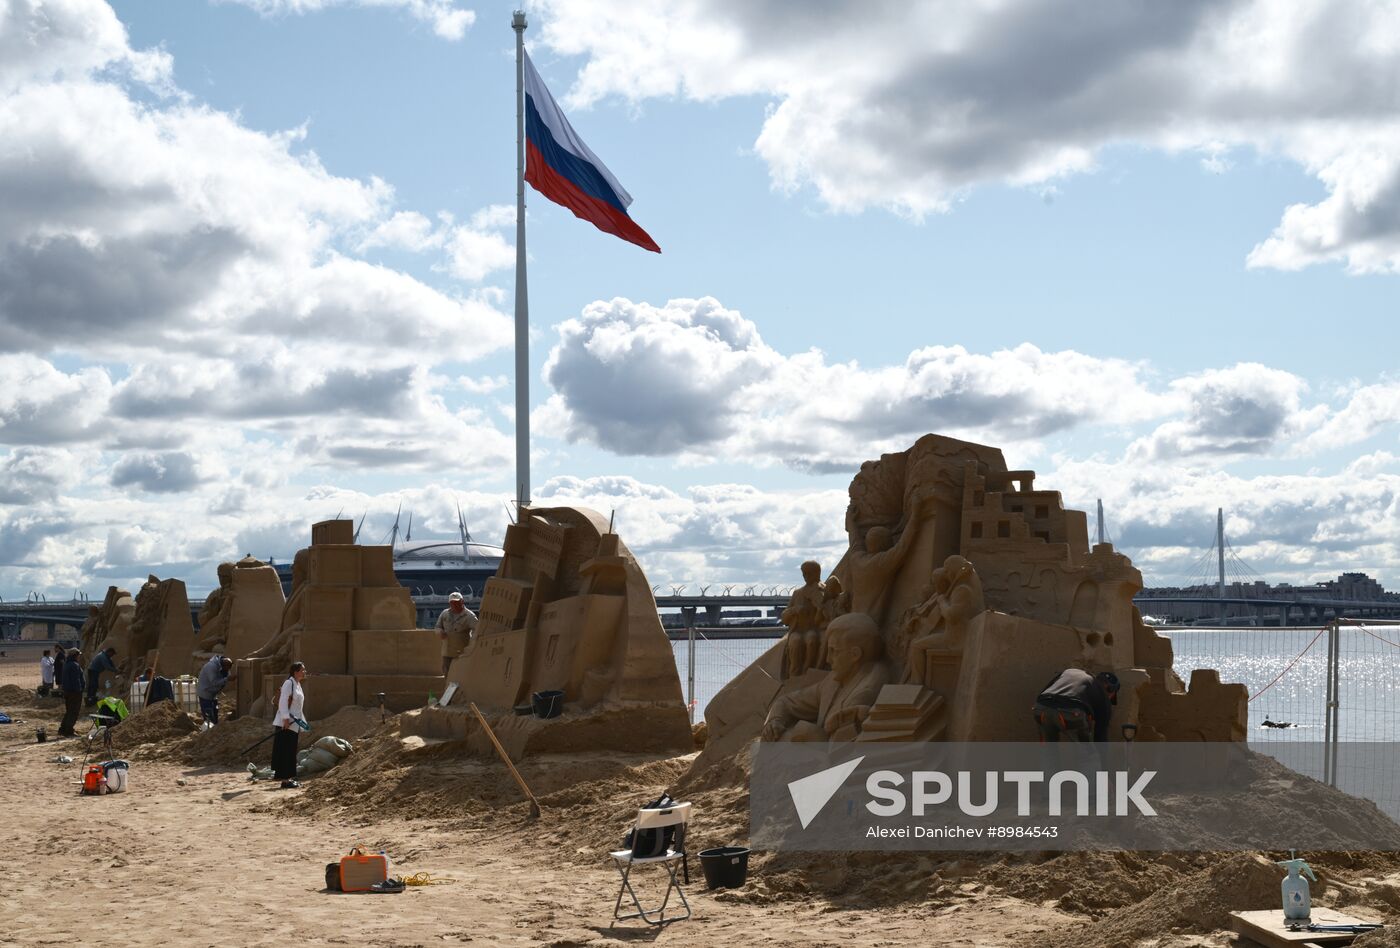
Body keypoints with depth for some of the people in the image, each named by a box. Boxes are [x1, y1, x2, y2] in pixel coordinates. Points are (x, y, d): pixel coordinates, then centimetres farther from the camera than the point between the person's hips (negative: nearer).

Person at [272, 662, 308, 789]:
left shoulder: (298, 685, 16)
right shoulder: (288, 683, -12)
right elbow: (283, 702, -19)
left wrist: (301, 723, 21)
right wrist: (286, 719, -24)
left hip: (294, 725, 9)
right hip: (285, 725, -9)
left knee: (292, 753, 12)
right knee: (285, 752, -7)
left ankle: (290, 778, 18)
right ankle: (285, 780, -6)